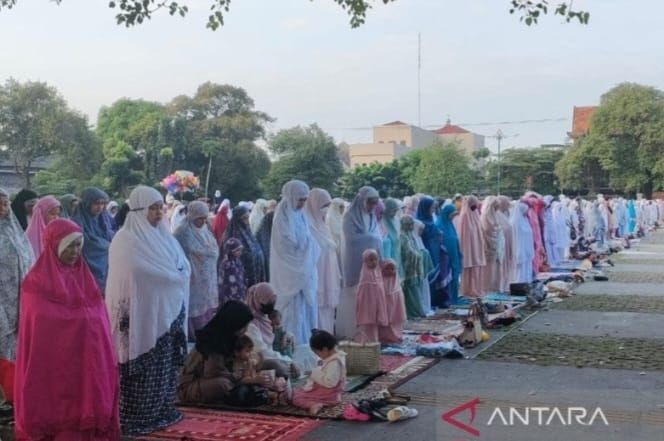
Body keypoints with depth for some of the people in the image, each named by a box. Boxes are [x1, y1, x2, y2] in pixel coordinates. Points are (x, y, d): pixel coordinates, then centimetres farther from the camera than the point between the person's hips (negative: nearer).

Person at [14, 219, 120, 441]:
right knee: (60, 418, -3)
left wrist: (106, 363, 3)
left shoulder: (85, 278, 11)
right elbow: (37, 331, -10)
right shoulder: (37, 283, -6)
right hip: (54, 368, -5)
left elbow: (101, 324, 9)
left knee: (86, 413, 5)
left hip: (89, 365, 5)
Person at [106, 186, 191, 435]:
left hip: (166, 312, 7)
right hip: (142, 315, -7)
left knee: (164, 367, 12)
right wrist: (171, 277, -8)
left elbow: (184, 268, 12)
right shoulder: (126, 240, -10)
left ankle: (162, 411, 22)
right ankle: (136, 417, 8)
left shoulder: (162, 235, 12)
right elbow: (139, 276, -17)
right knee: (142, 370, -2)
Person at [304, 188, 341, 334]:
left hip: (328, 281, 9)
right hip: (316, 281, -9)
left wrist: (337, 278, 17)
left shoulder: (323, 226, 16)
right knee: (319, 316, -9)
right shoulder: (308, 226, -11)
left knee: (328, 314, 10)